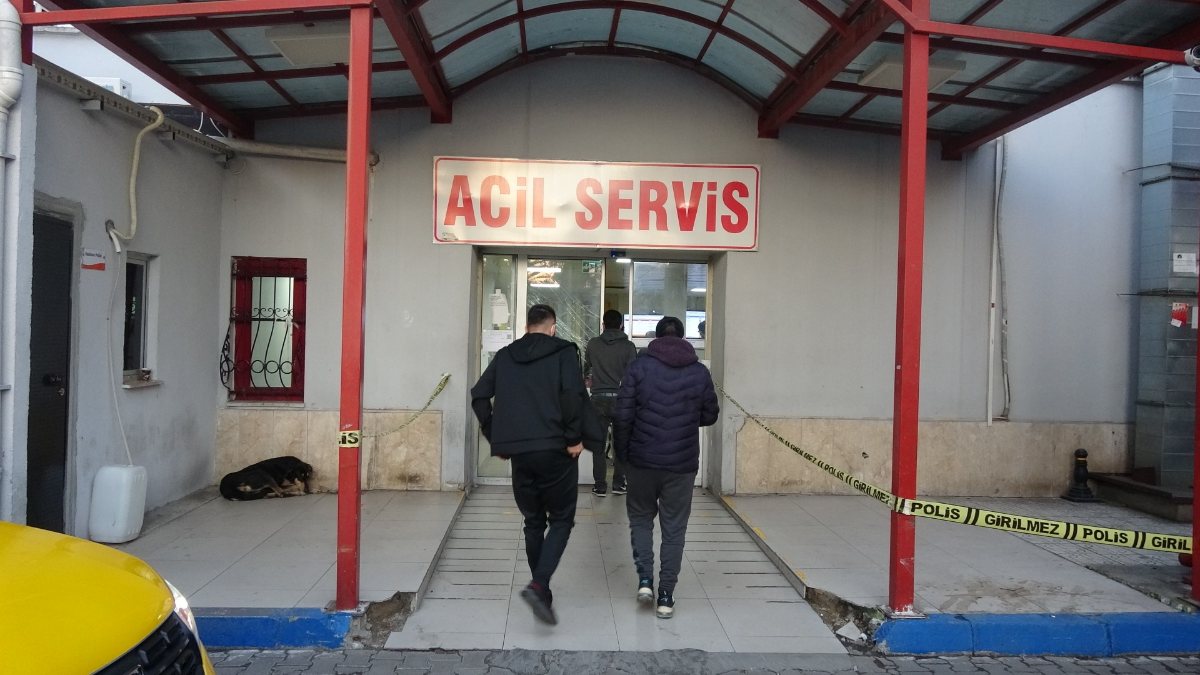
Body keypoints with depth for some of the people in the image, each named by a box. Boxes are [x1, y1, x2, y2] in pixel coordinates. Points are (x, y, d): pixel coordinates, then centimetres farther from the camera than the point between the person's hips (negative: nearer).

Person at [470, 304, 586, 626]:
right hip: (555, 450, -4)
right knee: (561, 520, 7)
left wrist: (495, 437, 13)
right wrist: (574, 438, -8)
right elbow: (572, 394, -15)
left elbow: (479, 395, 8)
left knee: (533, 522, 16)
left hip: (518, 452, 4)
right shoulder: (563, 351, 0)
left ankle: (542, 593, 22)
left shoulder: (505, 356, 13)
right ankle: (538, 585, -12)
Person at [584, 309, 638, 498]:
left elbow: (585, 367, 20)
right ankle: (618, 483, 14)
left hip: (598, 399, 1)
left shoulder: (593, 344, 2)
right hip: (621, 399, 0)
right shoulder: (628, 346, -4)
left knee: (598, 444, 7)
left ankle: (600, 486, 8)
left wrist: (587, 376, 41)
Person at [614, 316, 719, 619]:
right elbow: (710, 416, 8)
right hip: (682, 465, 1)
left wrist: (622, 452, 5)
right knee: (674, 529, 9)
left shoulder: (640, 367, -5)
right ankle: (666, 597, 12)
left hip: (642, 461, -1)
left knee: (641, 517, 19)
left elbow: (622, 415, -7)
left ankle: (645, 578, 7)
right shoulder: (699, 372, 1)